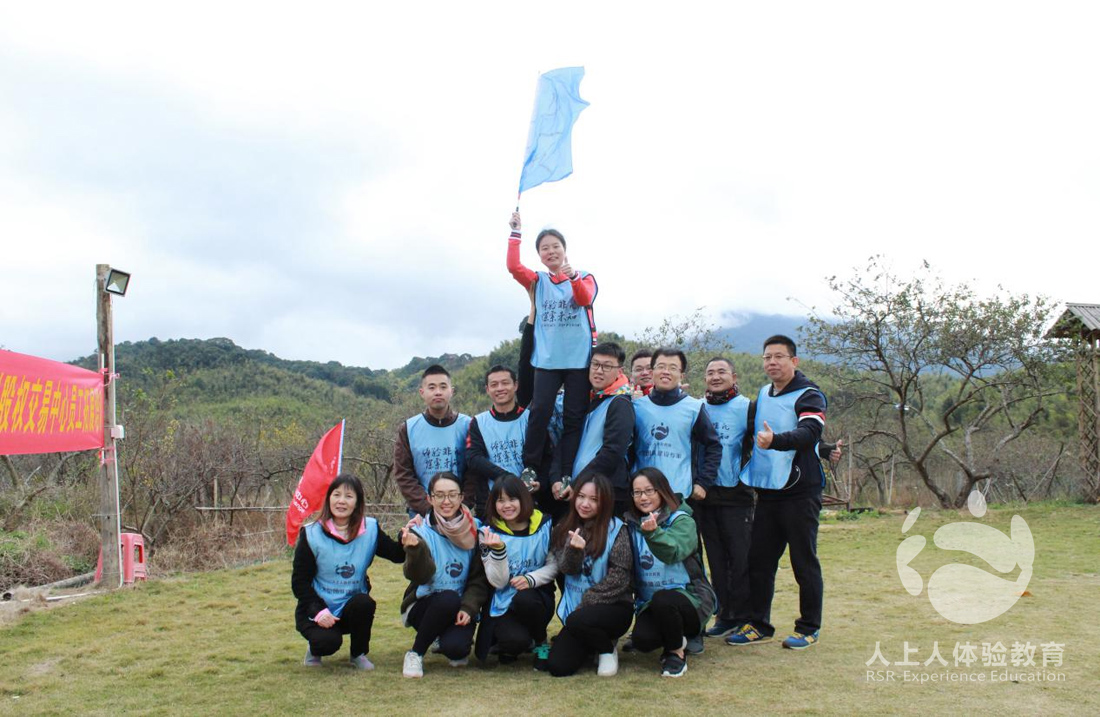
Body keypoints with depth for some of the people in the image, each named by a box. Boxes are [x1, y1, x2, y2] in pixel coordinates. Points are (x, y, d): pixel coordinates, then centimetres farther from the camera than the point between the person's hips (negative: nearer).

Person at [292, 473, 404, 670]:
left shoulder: (370, 529, -3)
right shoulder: (311, 534, -10)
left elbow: (397, 555, -7)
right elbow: (299, 581, -8)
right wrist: (318, 610, -21)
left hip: (353, 608, 3)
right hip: (317, 609, -2)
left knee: (364, 603, -32)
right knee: (328, 642, -31)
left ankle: (359, 653, -3)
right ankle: (315, 648, 9)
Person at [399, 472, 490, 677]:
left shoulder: (474, 529, -1)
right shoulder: (420, 530, -9)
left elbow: (480, 578, 1)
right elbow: (420, 576, -22)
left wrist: (468, 608, -15)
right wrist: (415, 548, -41)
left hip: (460, 609, 2)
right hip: (424, 606, -1)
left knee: (455, 648, -28)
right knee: (448, 598, -34)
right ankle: (416, 654, -12)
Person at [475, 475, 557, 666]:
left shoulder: (543, 525, -3)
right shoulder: (490, 533, -5)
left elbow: (554, 565, -1)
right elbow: (498, 582, -10)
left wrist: (531, 579, -19)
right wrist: (498, 550, -27)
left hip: (537, 598, 1)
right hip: (504, 605, -1)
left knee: (524, 598, -35)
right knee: (517, 641, -31)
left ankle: (541, 643, -4)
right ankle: (508, 645, 9)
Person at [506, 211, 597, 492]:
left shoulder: (584, 278, 8)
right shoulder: (539, 281, 13)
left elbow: (585, 299, -14)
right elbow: (513, 266, -4)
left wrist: (573, 277, -33)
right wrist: (515, 233, -7)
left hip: (579, 358, -1)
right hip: (547, 359, 1)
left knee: (573, 417, -1)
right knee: (540, 411, -13)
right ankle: (529, 468, -3)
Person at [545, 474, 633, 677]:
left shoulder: (615, 529, -8)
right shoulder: (566, 528, 5)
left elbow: (619, 577, -12)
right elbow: (566, 568, -6)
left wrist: (585, 603, -15)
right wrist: (573, 550, -27)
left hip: (613, 606, -4)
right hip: (576, 608, 4)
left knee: (577, 621, -35)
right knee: (557, 667, -12)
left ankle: (607, 649, -1)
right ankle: (595, 642, 18)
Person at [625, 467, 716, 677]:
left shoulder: (682, 521, -9)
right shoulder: (632, 524, 5)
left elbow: (673, 553, -31)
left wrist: (653, 533, -47)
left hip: (689, 596, -3)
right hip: (649, 603, 4)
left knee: (662, 599, -36)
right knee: (642, 640, -26)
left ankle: (677, 652, -8)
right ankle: (677, 637, 10)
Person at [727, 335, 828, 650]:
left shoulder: (808, 395, -8)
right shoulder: (762, 394, 14)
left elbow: (810, 432, -25)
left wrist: (776, 440, -42)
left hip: (800, 491, -6)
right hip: (767, 491, 7)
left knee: (804, 561, 1)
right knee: (759, 560, 8)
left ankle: (809, 627, 14)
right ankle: (758, 624, 19)